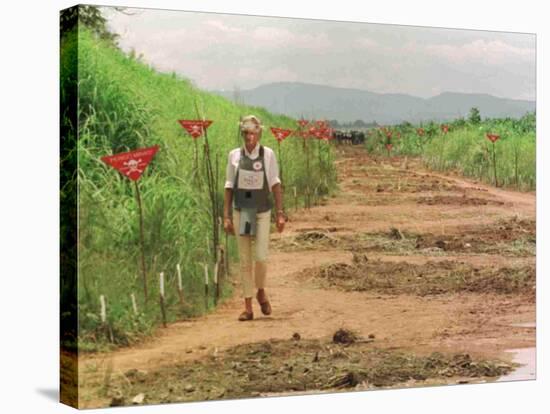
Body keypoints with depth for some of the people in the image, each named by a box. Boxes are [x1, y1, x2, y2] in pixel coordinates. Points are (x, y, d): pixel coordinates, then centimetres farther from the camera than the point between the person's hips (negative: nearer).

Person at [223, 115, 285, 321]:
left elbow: (275, 185, 1)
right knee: (245, 260, 4)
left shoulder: (268, 154, -2)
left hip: (262, 211, -1)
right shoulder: (234, 155, 1)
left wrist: (280, 213, -3)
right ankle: (248, 307, 12)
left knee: (260, 257, -9)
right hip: (240, 211, 1)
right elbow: (229, 187, 5)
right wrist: (226, 216, 2)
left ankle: (261, 292, 22)